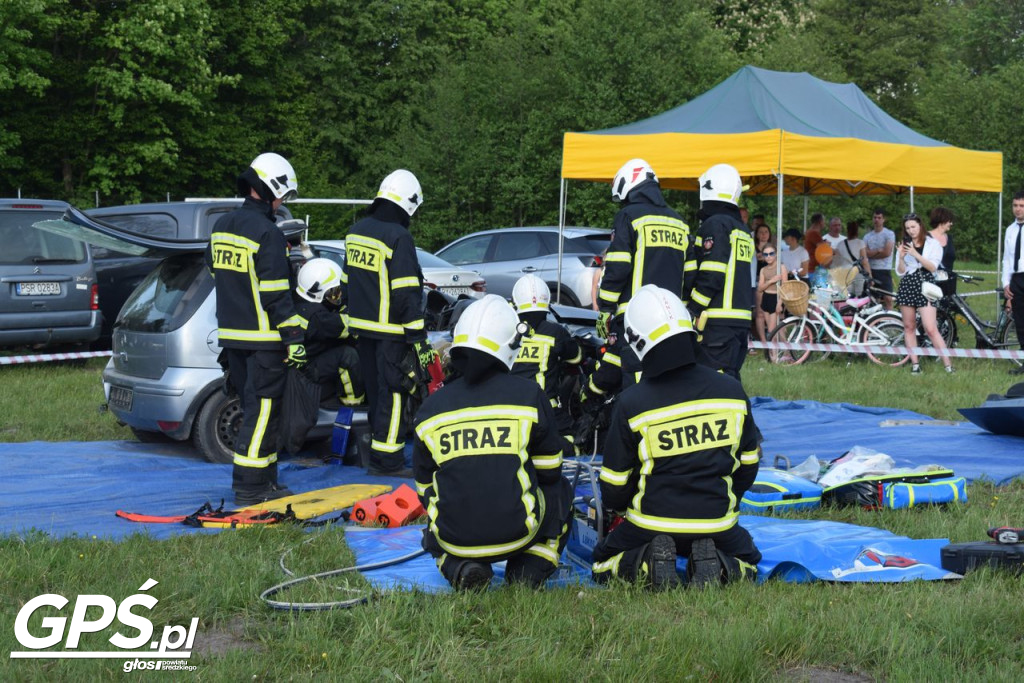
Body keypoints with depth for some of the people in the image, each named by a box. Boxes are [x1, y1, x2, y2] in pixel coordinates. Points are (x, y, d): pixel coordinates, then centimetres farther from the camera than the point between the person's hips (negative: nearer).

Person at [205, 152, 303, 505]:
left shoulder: (221, 226, 12)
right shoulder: (266, 233, -15)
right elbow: (276, 295, -17)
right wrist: (294, 339, -14)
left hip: (232, 335, 9)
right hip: (262, 338, -9)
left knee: (254, 407, 15)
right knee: (262, 410, -4)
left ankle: (263, 479, 20)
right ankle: (250, 487, -5)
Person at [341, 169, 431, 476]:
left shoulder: (356, 231, 10)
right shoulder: (398, 237, -16)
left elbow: (347, 282, 18)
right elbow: (406, 293, -19)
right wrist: (418, 338, -16)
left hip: (362, 326, 8)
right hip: (390, 331, -8)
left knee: (376, 390, 16)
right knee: (394, 393, -3)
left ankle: (379, 451, 24)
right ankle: (387, 459, -3)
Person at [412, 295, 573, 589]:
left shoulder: (431, 407, 3)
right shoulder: (528, 394, -3)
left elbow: (425, 487, 13)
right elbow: (550, 472, 7)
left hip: (453, 538, 1)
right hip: (516, 531, -1)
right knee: (560, 491, 28)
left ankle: (457, 567, 6)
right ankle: (530, 570, 8)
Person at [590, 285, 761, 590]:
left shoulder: (631, 403, -12)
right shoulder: (731, 390, -4)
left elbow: (613, 488, -4)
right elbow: (748, 465, 9)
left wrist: (619, 508, 19)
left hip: (651, 524, -1)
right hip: (718, 525, 2)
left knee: (603, 563, 24)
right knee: (747, 562, 30)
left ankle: (646, 565, -8)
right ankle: (717, 565, -5)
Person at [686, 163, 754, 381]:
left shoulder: (714, 225, -9)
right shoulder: (743, 230, 21)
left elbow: (711, 275, -17)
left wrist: (692, 311, -11)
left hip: (718, 320, -9)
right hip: (741, 319, 9)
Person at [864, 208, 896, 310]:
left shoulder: (889, 234, 0)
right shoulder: (867, 236, 13)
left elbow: (887, 252, -11)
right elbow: (865, 253, 0)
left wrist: (872, 253, -2)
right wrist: (878, 251, -8)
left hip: (884, 270, -4)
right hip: (871, 271, 4)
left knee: (888, 298, -11)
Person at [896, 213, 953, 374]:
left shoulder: (932, 244, 3)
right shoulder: (904, 246, 10)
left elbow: (933, 267, -8)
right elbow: (900, 272, 7)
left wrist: (916, 255, -19)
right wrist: (901, 257, -11)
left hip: (924, 287, -4)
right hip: (906, 287, 4)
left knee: (931, 329, -12)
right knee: (909, 327, 5)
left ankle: (948, 364, -11)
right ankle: (915, 364, 11)